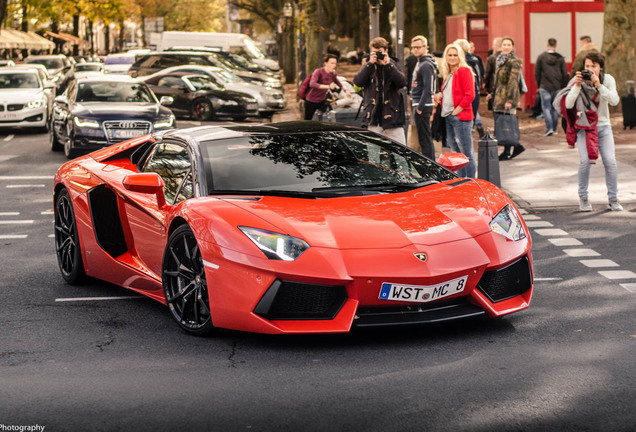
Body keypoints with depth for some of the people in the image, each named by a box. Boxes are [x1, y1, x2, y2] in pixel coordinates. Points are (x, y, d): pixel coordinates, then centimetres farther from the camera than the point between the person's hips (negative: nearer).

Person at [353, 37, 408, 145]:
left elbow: (402, 83, -11)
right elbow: (358, 82, -9)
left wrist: (388, 65, -16)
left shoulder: (393, 66, 7)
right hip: (373, 120, 0)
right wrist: (370, 63, -15)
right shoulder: (368, 66, 9)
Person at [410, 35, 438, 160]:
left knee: (424, 138, -9)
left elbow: (428, 89, -20)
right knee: (426, 138, 13)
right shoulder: (420, 63, 17)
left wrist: (420, 107, -21)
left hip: (423, 106, -10)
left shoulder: (426, 65, -14)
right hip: (418, 105, 10)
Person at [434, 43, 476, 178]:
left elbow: (470, 95, -16)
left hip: (460, 117, -9)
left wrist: (457, 110, -15)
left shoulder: (464, 71, -9)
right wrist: (440, 95, 6)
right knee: (456, 153, 14)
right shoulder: (448, 73, 17)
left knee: (467, 154, -6)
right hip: (448, 117, 9)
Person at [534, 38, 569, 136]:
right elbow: (565, 74, 1)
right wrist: (563, 87, 10)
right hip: (557, 87, 2)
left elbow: (536, 72, 0)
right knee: (555, 108, 12)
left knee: (546, 107, 0)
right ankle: (554, 129, 15)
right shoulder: (560, 58, 0)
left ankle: (549, 127, -16)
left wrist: (539, 85, 11)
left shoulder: (541, 57, -4)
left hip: (545, 87, -2)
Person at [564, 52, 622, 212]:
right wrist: (577, 85, -31)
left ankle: (613, 199, 3)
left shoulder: (608, 80, -5)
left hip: (603, 125, 1)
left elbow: (614, 101, -21)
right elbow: (568, 104, -21)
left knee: (610, 161, -11)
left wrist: (598, 85, -30)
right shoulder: (579, 80, -9)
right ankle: (583, 198, 0)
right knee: (585, 160, -18)